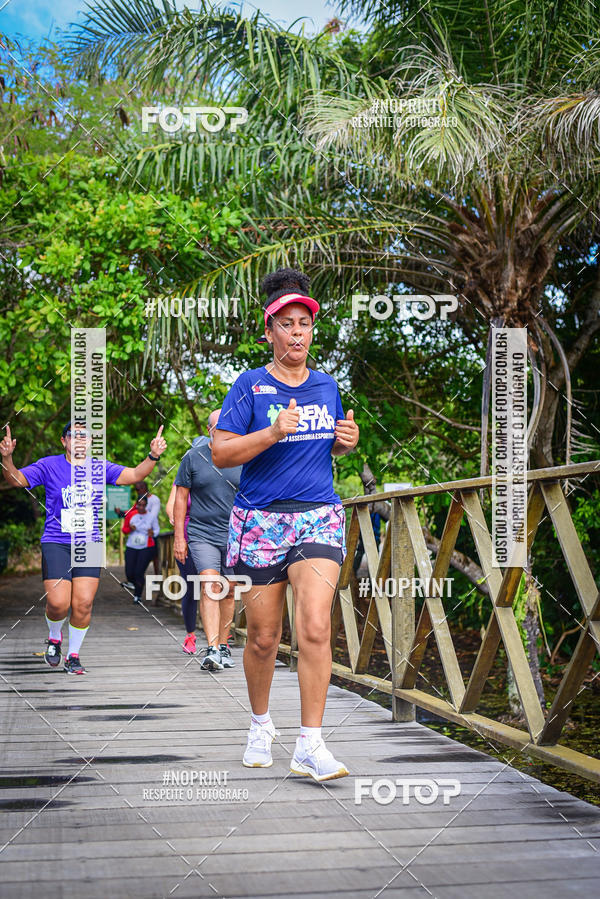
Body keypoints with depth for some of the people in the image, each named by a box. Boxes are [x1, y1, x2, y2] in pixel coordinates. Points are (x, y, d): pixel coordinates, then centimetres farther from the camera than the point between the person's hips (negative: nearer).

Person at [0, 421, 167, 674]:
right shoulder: (49, 466, 0)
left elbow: (134, 475, 0)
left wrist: (153, 456, -17)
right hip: (56, 543, -2)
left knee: (83, 604, -5)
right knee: (58, 603, -12)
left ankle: (73, 655, 15)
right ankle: (54, 638, 22)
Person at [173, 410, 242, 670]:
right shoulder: (193, 457, -1)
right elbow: (180, 497, 3)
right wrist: (178, 537, -1)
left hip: (235, 536, 2)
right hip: (201, 534, -2)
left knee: (228, 592, 8)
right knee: (210, 587, -17)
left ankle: (223, 646, 22)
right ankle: (212, 650, -23)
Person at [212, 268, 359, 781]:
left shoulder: (327, 386, 11)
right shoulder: (251, 387, -2)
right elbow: (221, 453, -7)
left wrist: (346, 440, 2)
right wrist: (273, 432, -20)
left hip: (319, 517, 2)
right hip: (260, 521, -2)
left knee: (315, 629, -14)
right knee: (263, 637, 6)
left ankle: (310, 746, -10)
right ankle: (261, 725, 31)